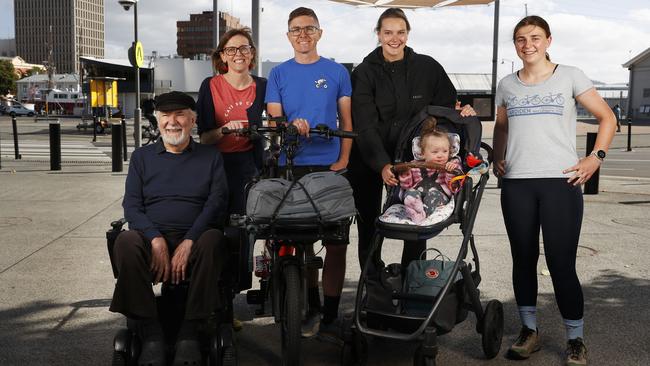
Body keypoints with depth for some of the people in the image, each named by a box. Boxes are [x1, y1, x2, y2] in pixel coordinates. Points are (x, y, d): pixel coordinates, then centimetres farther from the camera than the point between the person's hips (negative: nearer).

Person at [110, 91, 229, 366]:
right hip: (151, 238, 1)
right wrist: (157, 240, -14)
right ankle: (150, 333, -25)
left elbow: (216, 202, 1)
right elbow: (131, 206, 7)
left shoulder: (210, 157, 15)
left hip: (195, 241, -1)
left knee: (213, 240, -35)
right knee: (126, 242, -32)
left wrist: (188, 243, -16)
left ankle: (189, 332, -25)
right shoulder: (142, 157, 18)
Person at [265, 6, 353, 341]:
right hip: (293, 166, 1)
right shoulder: (279, 74, 10)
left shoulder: (337, 72, 9)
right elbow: (273, 120, 5)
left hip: (331, 166, -1)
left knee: (336, 241, -6)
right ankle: (310, 307, 18)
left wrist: (344, 159, -4)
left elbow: (346, 120, 9)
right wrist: (291, 125, -18)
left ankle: (330, 314, 2)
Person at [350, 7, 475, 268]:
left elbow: (447, 104, 12)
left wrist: (462, 111, -12)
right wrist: (382, 165, -26)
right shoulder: (365, 72, -5)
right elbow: (365, 125, -14)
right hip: (369, 163, -1)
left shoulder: (427, 67, 1)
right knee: (368, 228, 6)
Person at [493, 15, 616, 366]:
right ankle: (529, 331, 22)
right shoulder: (507, 85, 12)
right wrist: (498, 159, 12)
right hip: (516, 184, 3)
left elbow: (607, 117, 6)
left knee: (561, 264, -5)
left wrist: (596, 157, -6)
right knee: (523, 259, 9)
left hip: (561, 182, -3)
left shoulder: (570, 76, 3)